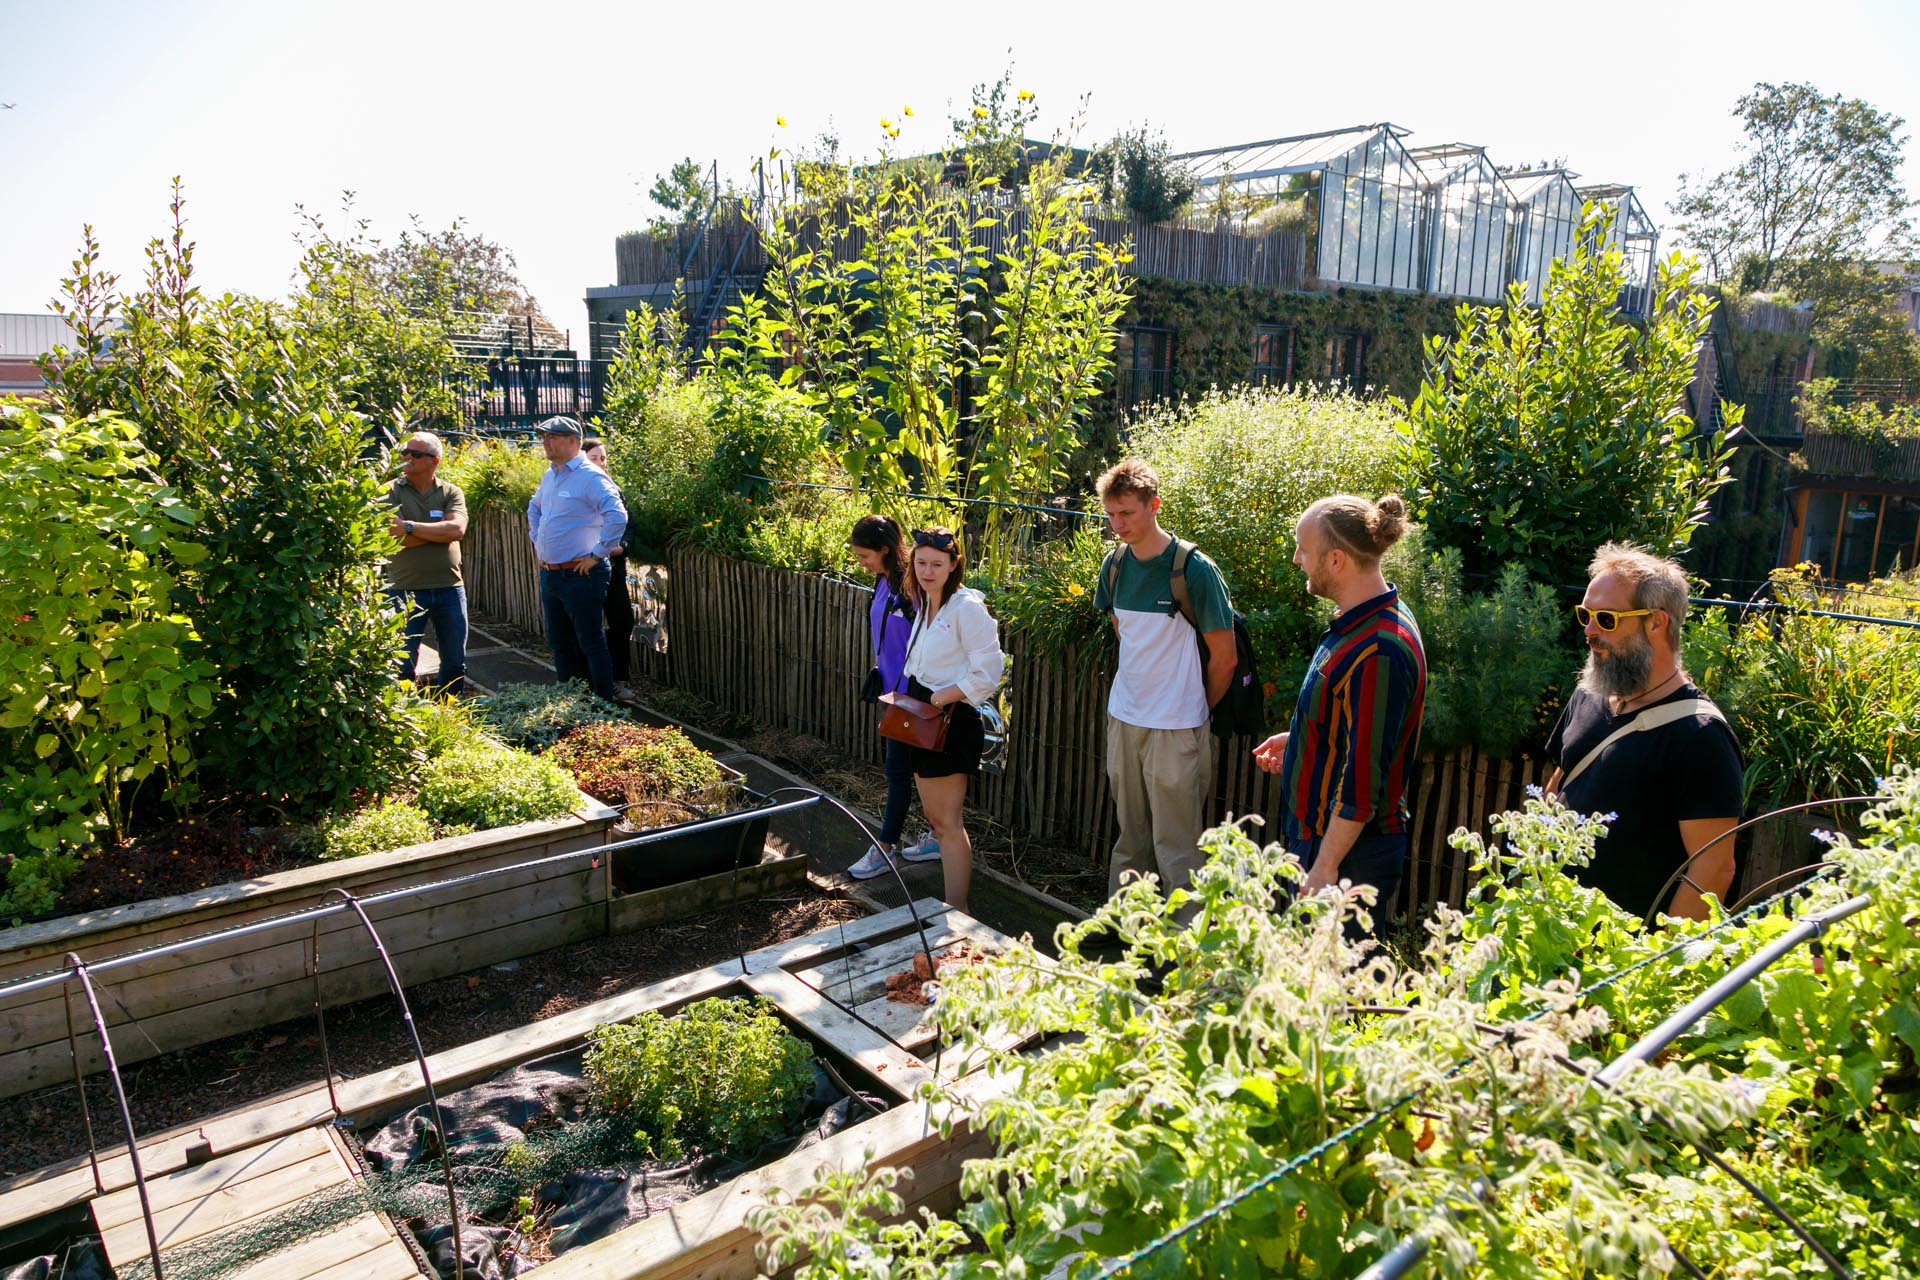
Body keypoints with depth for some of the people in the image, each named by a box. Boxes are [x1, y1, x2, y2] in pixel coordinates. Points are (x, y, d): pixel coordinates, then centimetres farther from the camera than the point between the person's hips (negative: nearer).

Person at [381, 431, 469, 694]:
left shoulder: (451, 492, 4)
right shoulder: (390, 492, -1)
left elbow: (457, 529, -15)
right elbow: (393, 538, -16)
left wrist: (411, 527, -16)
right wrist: (440, 531, -12)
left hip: (449, 587, 2)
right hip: (405, 590, -2)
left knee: (455, 663, 12)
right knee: (404, 665, 4)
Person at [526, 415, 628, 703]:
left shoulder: (591, 477, -15)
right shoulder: (549, 476, 13)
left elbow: (617, 517, -27)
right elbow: (534, 507, 33)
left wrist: (597, 555, -22)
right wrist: (537, 540, 21)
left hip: (579, 575, -9)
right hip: (549, 575, 9)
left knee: (590, 643, -4)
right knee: (559, 642, 16)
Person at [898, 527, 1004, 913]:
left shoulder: (966, 607, -18)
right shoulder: (925, 604, 11)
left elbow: (989, 668, -21)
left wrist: (949, 694, -20)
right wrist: (913, 695, 9)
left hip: (951, 720, -10)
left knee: (947, 822, -5)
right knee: (934, 815, 17)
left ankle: (957, 912, 3)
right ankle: (956, 894, 31)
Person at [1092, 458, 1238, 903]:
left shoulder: (1194, 569, -15)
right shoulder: (1115, 565, 4)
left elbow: (1223, 659, -8)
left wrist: (1196, 711, 3)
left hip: (1176, 728, -6)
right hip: (1123, 717, 6)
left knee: (1176, 848, -2)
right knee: (1130, 837, 19)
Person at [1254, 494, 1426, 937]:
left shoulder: (1376, 651, -27)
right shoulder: (1359, 622, 6)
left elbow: (1363, 777, -26)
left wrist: (1326, 865, -21)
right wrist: (1299, 741, 18)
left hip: (1352, 851, -10)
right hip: (1319, 833, 10)